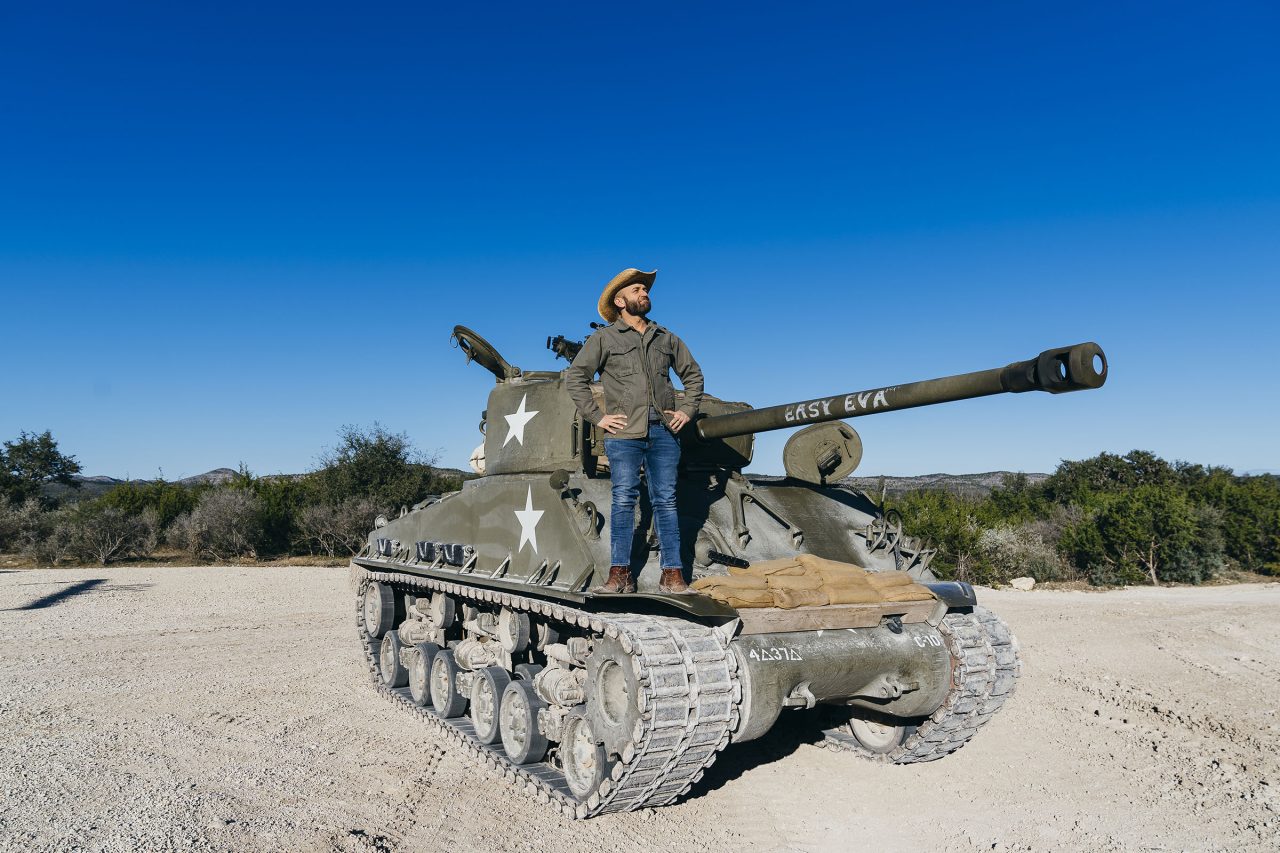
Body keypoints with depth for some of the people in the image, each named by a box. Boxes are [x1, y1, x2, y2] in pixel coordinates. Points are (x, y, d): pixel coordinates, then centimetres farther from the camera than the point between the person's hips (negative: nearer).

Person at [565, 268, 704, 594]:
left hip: (664, 432, 3)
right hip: (624, 433, -3)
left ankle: (672, 575, 5)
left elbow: (693, 375, 25)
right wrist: (597, 416, -5)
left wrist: (687, 411, 12)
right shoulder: (604, 338, 7)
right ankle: (619, 575, 0)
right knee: (623, 500, -4)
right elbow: (575, 377, 2)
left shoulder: (666, 338, 17)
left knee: (665, 501, 2)